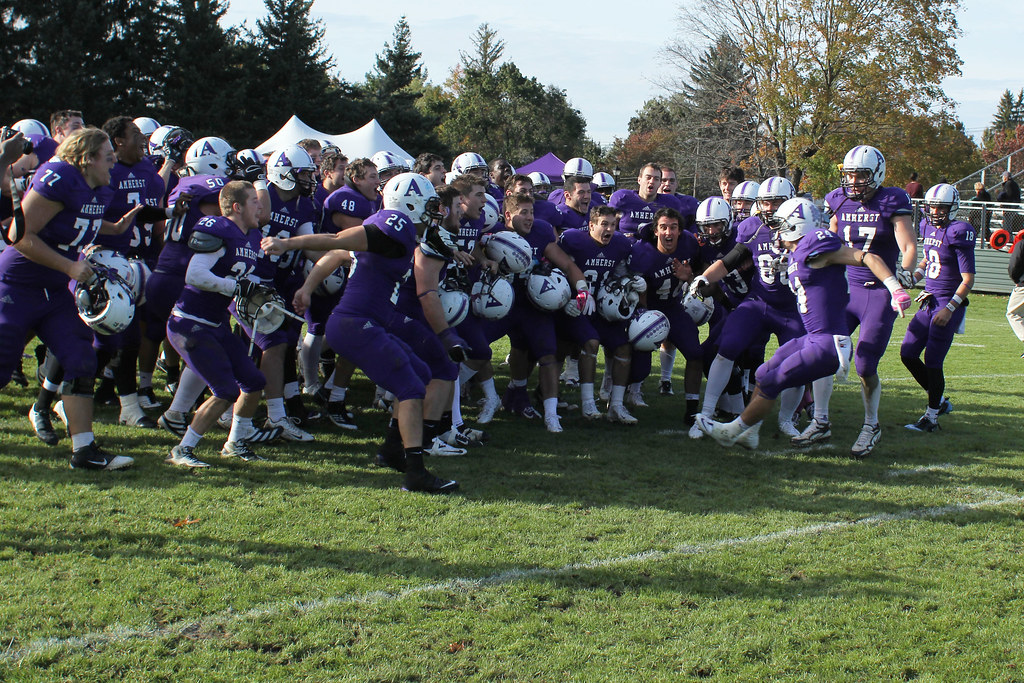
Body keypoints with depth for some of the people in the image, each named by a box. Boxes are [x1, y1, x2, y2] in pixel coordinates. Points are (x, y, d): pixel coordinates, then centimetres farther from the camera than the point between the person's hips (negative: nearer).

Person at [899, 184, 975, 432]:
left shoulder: (958, 233, -15)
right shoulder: (928, 228, 7)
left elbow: (968, 279, -16)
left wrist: (949, 308, -22)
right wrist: (915, 274, 8)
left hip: (948, 304, -8)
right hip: (929, 302, 8)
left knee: (933, 362, -5)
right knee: (908, 354, 9)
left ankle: (931, 417, 10)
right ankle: (940, 401, 25)